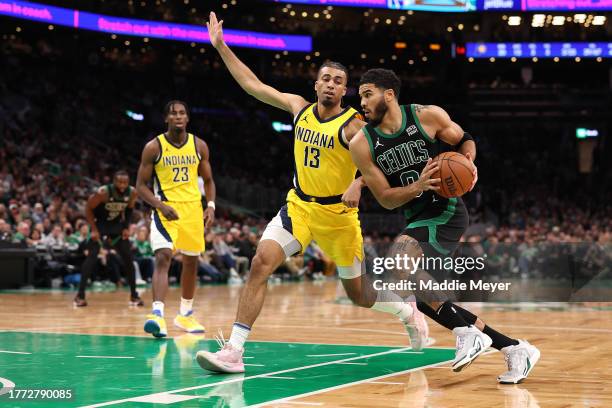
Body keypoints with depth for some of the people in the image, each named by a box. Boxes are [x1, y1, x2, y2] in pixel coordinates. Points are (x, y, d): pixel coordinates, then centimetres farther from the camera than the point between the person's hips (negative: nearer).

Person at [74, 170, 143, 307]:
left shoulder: (132, 193, -16)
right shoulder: (103, 192, -29)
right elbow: (88, 209, -17)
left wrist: (126, 227, -3)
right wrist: (94, 229, -21)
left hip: (117, 225, 4)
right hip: (100, 224, -4)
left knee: (128, 258, 0)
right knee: (91, 257, -15)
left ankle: (134, 295, 10)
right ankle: (80, 295, -11)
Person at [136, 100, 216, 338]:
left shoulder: (199, 146, 3)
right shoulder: (153, 147, -7)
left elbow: (208, 180, 13)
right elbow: (141, 186, -5)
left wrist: (211, 206, -4)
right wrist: (160, 205, -20)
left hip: (192, 208, 4)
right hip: (165, 208, -4)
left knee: (191, 261, 13)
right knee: (163, 257, -22)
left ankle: (185, 314, 29)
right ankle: (157, 313, -31)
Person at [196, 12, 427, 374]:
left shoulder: (353, 124, -13)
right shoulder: (299, 107, 2)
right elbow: (252, 84, 7)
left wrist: (359, 183, -42)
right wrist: (221, 47, 5)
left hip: (338, 212, -3)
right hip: (299, 205, 4)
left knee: (359, 293, 9)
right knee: (261, 263, -19)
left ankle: (408, 311, 41)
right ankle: (233, 351, -21)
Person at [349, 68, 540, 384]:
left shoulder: (428, 116, -7)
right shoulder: (361, 144, -1)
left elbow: (464, 139, 10)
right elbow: (386, 199, -2)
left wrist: (467, 161, -12)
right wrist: (419, 186, -20)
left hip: (446, 210, -6)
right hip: (417, 220, 6)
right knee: (426, 297, 5)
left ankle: (467, 332, -20)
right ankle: (515, 349, 15)